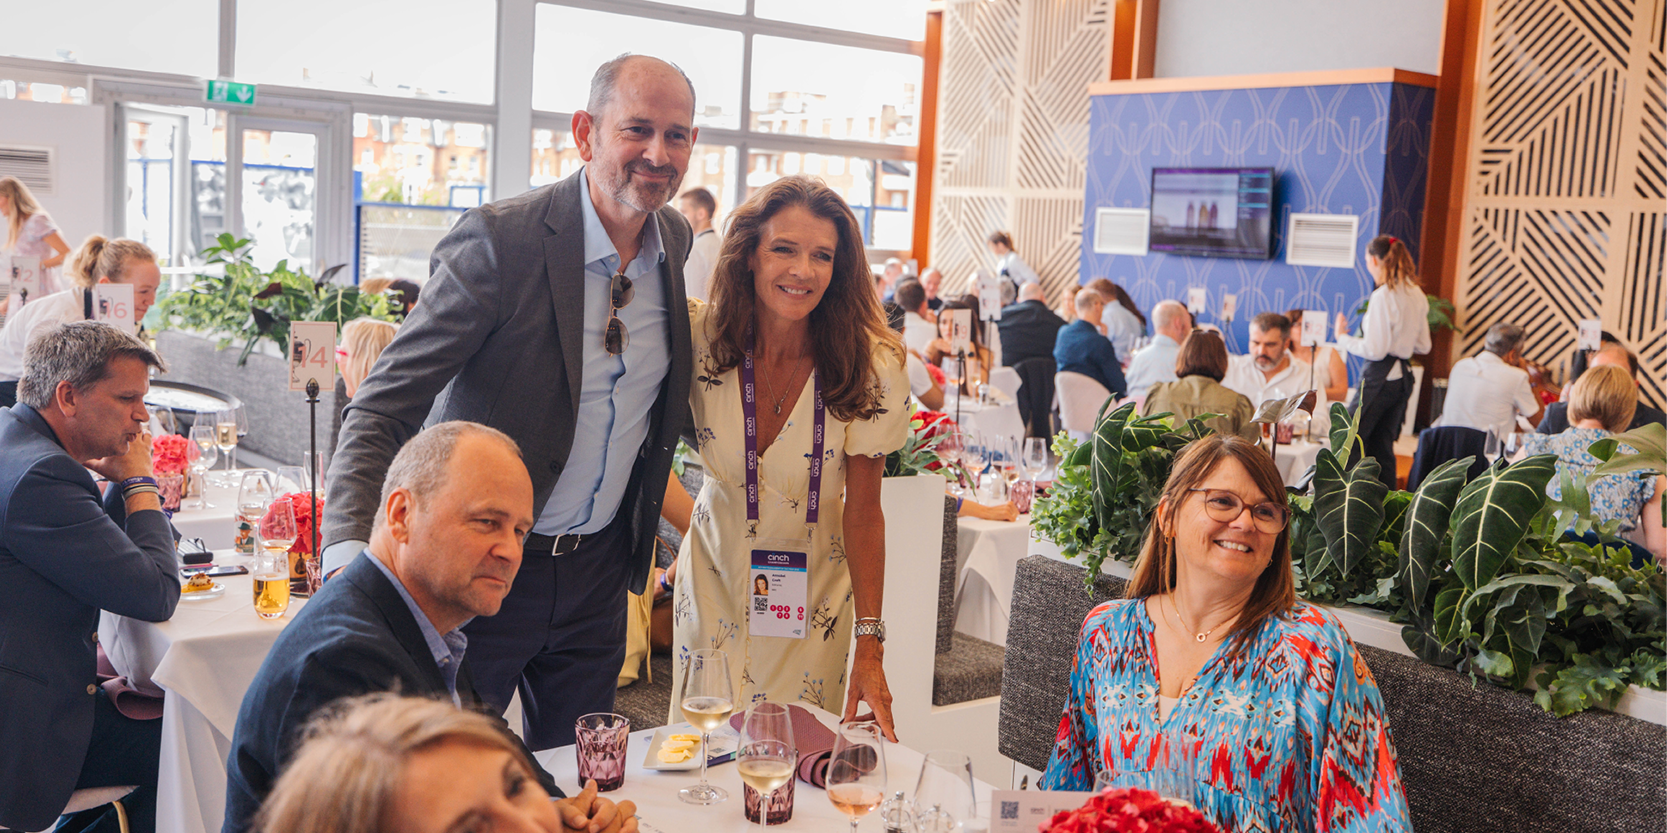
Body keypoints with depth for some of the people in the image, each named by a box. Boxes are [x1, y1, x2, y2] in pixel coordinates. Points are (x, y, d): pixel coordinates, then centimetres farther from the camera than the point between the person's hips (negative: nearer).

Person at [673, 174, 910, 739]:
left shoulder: (872, 369, -18)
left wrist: (869, 648, -15)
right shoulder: (701, 338, -16)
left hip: (813, 593, -1)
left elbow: (863, 512, -13)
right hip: (714, 577, 1)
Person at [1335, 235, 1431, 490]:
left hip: (1381, 378, -9)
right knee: (1383, 447, 13)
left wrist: (1343, 338, -4)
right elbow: (1424, 346, 16)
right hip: (1404, 376, 9)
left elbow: (1375, 350, -17)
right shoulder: (1417, 295, 10)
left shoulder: (1383, 295, -16)